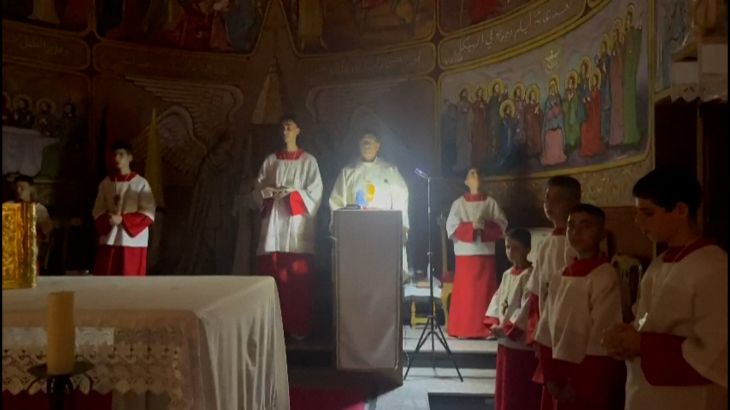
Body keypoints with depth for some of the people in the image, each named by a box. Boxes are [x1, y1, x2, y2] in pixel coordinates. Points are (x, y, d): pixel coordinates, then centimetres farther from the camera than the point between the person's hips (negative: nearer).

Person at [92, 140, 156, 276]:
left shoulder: (141, 183, -5)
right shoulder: (105, 183, 8)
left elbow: (148, 214, -9)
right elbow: (98, 210, 10)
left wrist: (122, 220, -17)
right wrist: (107, 220, -12)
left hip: (133, 241, -4)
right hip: (109, 240, 4)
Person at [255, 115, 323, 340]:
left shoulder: (308, 160, 7)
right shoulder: (270, 160, 14)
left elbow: (315, 192, -1)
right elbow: (258, 188, 12)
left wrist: (293, 193, -14)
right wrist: (269, 192, -9)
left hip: (298, 222, -2)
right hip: (274, 221, 2)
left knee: (299, 277, -5)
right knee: (273, 274, -2)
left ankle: (299, 326, 3)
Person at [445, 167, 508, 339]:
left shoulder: (491, 202, 8)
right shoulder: (459, 203, 5)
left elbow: (501, 224, 3)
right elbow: (451, 227, -4)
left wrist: (485, 225, -13)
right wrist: (472, 226, -15)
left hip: (486, 253, 1)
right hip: (465, 254, -1)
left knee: (485, 291, 1)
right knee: (465, 292, -1)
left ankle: (486, 329, 6)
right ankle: (464, 330, 4)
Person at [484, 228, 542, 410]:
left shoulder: (530, 275, -15)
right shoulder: (507, 274, 11)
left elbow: (527, 309, -20)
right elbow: (497, 300, 10)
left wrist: (507, 329, -18)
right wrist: (494, 324, -5)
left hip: (522, 342, -8)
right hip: (505, 341, 8)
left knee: (523, 392, 2)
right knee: (505, 387, 17)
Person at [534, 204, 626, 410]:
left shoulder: (606, 276, -14)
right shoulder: (561, 276, 6)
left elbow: (602, 339, -16)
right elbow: (547, 327, 7)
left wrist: (580, 387, -12)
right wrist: (550, 376, 0)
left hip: (591, 384, -6)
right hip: (560, 376, 6)